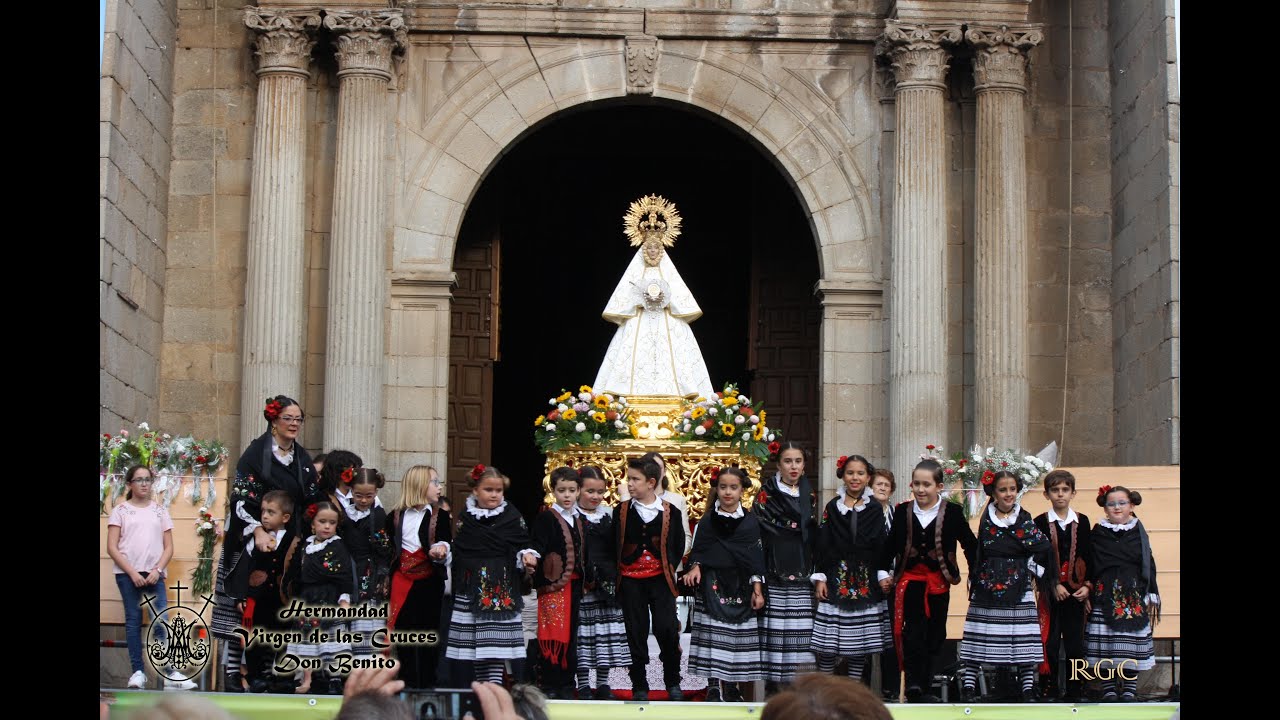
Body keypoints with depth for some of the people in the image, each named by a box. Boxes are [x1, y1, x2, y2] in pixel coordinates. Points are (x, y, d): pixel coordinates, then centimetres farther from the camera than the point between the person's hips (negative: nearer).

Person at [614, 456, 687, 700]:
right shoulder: (621, 511, 2)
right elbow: (613, 544, 8)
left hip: (660, 577, -1)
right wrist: (618, 568, 0)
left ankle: (673, 682, 9)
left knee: (667, 629, -8)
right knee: (636, 632, 3)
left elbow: (678, 544, 9)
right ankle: (639, 686, 11)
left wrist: (670, 566, -1)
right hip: (631, 579, 1)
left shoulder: (670, 512, 0)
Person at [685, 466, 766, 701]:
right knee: (712, 635, -6)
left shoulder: (750, 522, 5)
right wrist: (695, 566, -12)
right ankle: (714, 687, -3)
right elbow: (697, 551, 9)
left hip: (740, 588, 1)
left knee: (737, 636, 0)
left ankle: (732, 686, 11)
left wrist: (757, 590, 1)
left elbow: (756, 558, 5)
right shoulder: (707, 521, 5)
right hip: (712, 586, 0)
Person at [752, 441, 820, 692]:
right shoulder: (767, 492, 1)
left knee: (800, 631, -2)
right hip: (774, 574, -4)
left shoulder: (809, 493, 14)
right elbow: (756, 532, -4)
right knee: (773, 629, -7)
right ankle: (772, 688, -1)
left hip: (801, 575, 4)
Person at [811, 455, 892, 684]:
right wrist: (820, 578, -3)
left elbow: (882, 545, 6)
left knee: (861, 640, 3)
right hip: (837, 577, -1)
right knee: (829, 641, -4)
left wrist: (883, 575, -2)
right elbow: (822, 545, 3)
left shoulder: (875, 509, 6)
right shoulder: (832, 507, 4)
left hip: (866, 580, 1)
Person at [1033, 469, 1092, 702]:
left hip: (1075, 590, 2)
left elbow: (1088, 557, 8)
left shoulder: (1082, 522, 7)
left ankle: (1075, 690, 11)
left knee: (1075, 641, 2)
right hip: (1050, 592, -2)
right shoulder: (1040, 523, 0)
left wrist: (1087, 585, -4)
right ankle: (1049, 690, 6)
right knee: (1050, 641, -2)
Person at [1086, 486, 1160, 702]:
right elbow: (1089, 565, 6)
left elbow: (1148, 564, 7)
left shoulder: (1138, 532, 5)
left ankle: (1129, 690, 10)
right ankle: (1109, 690, 9)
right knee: (1105, 644, -1)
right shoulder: (1098, 533, 4)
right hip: (1105, 594, 0)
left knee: (1132, 644, 1)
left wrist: (1151, 595, 3)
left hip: (1134, 595, 0)